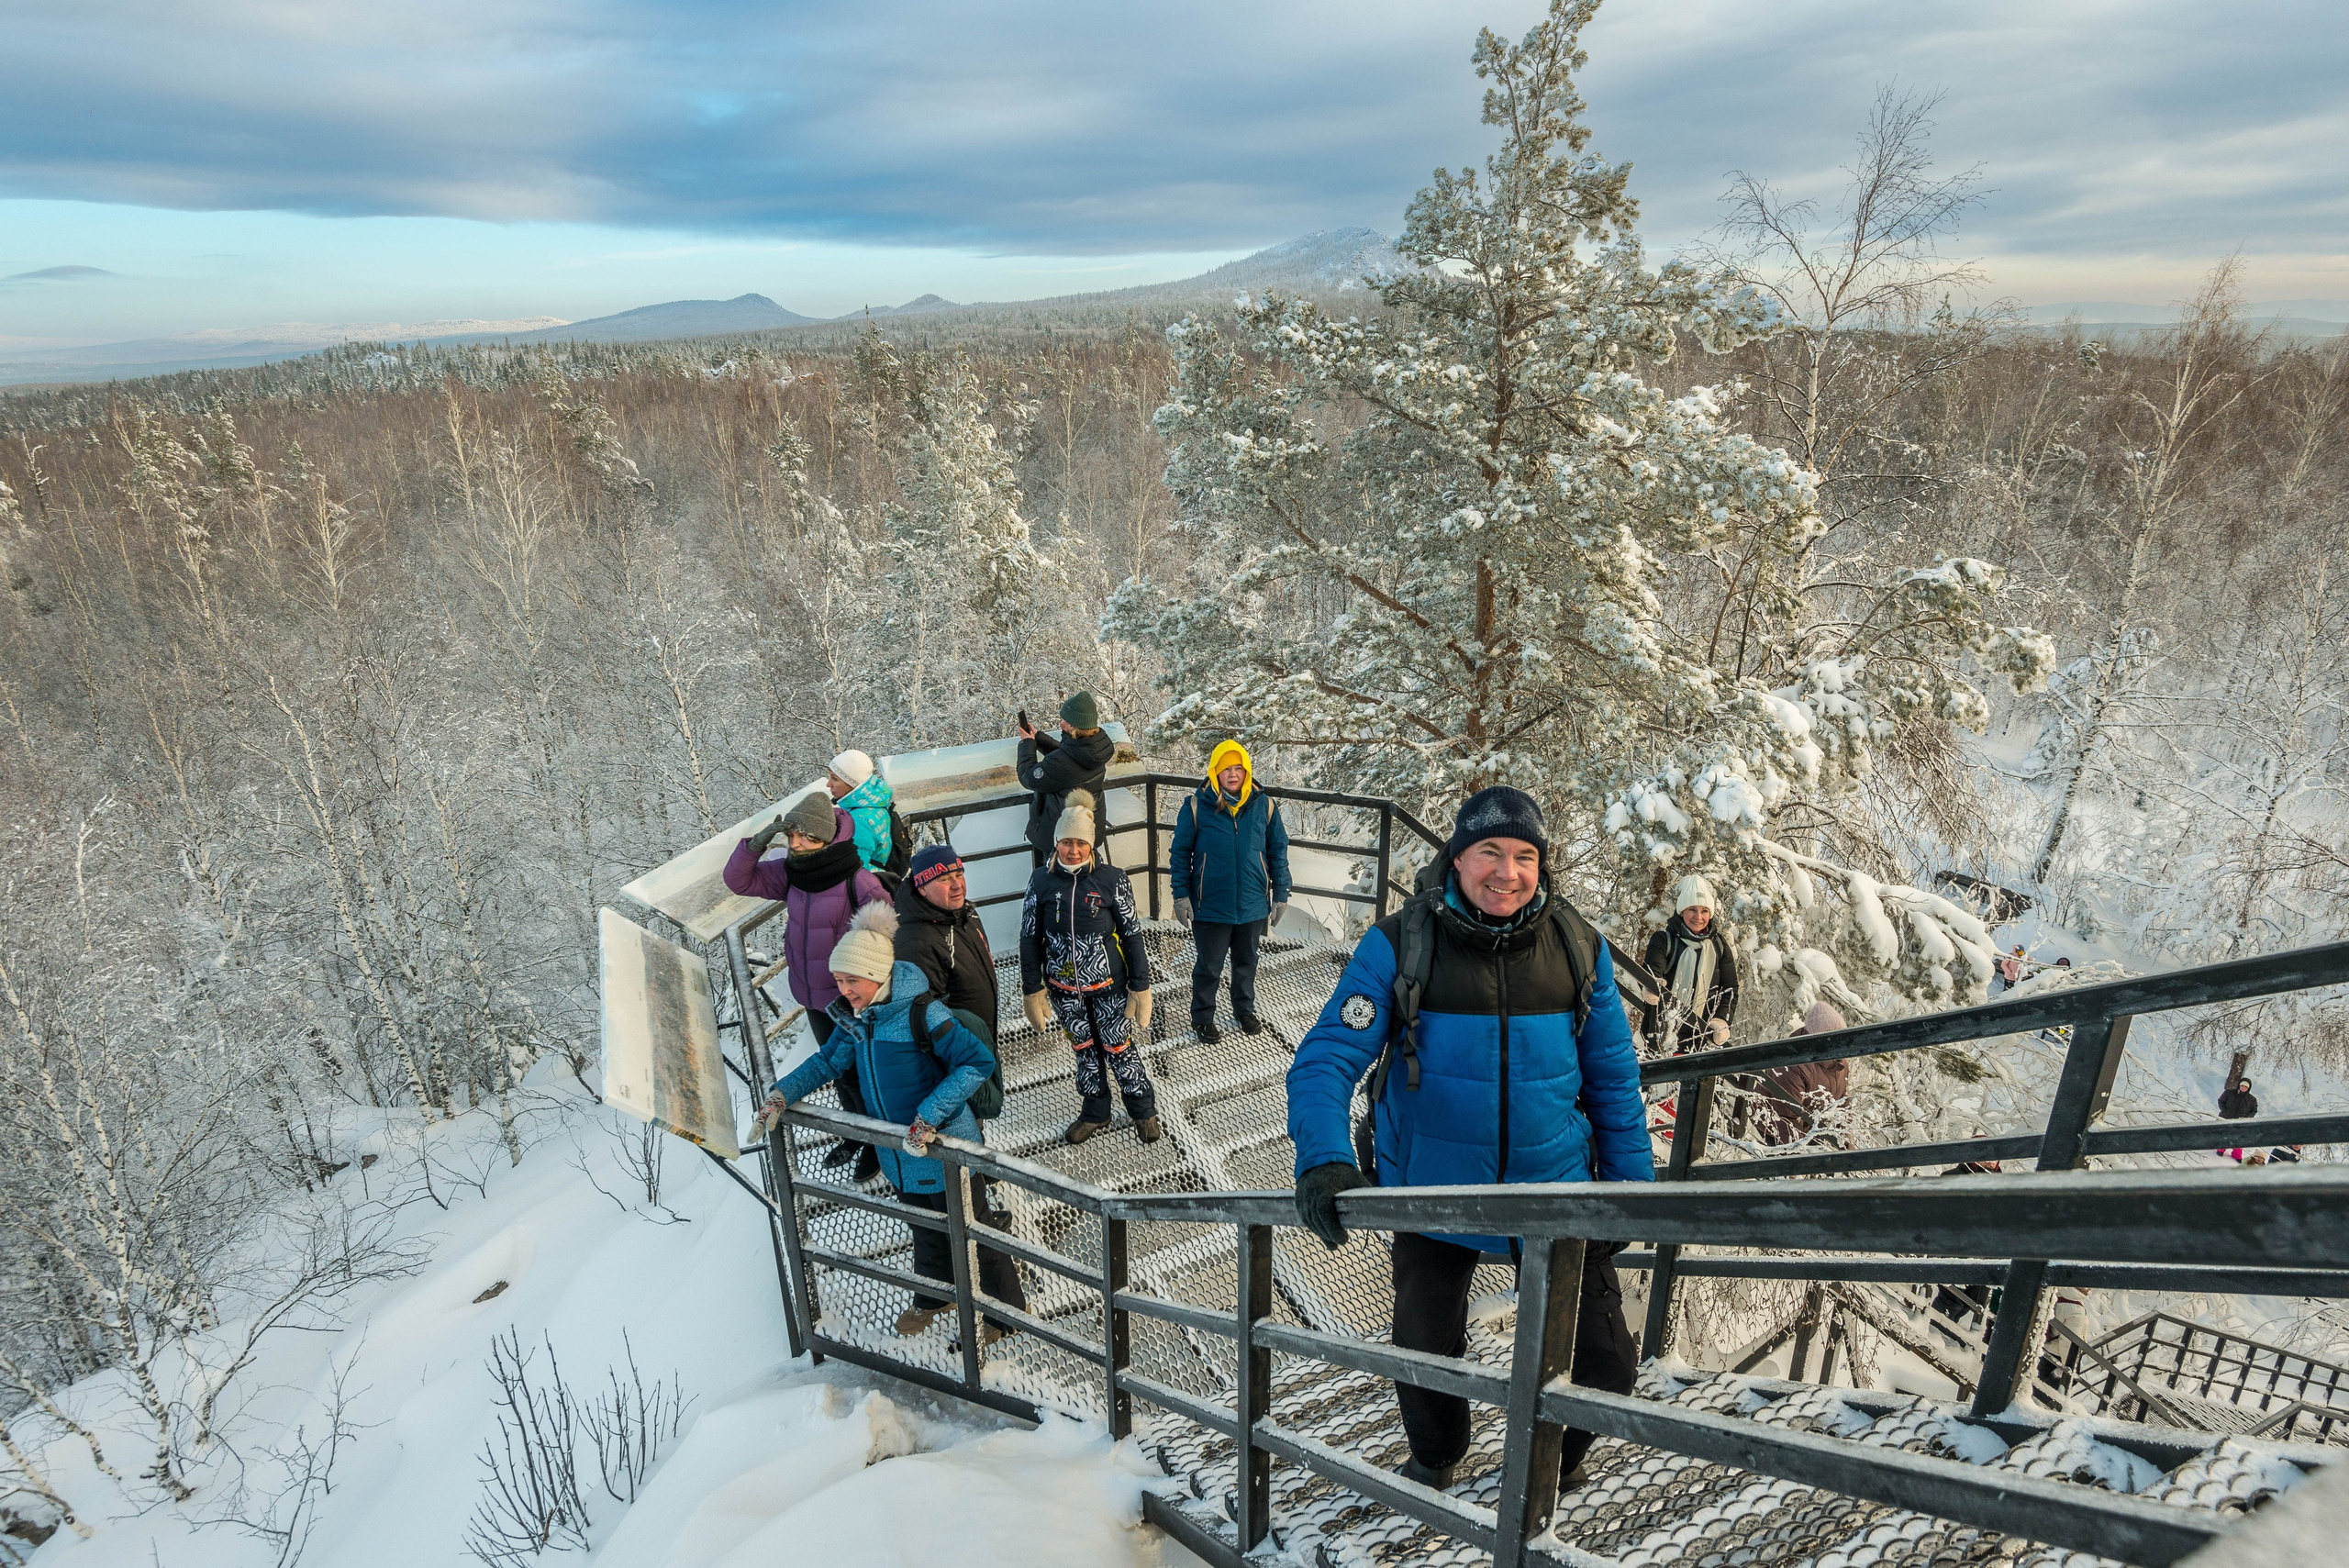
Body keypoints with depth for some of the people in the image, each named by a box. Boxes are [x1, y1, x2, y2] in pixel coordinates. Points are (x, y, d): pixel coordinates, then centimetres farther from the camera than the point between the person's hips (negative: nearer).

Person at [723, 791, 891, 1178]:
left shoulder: (856, 881, -26)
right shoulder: (791, 872, -7)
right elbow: (737, 880, -2)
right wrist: (756, 844, -20)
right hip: (813, 1000, 6)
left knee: (861, 1077, 12)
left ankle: (879, 1146, 36)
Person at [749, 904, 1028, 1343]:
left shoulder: (923, 1013, -28)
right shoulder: (854, 1017, -4)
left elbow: (979, 1062, -32)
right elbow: (829, 1061, 12)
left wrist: (929, 1115, -36)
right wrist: (783, 1092, -1)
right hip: (900, 1156, 7)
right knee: (926, 1231, 28)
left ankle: (1007, 1309, 34)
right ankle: (934, 1297, 53)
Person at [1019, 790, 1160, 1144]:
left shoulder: (1112, 879, -13)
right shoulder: (1042, 881, -8)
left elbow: (1133, 935, -7)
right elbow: (1030, 938, -1)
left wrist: (1141, 987, -6)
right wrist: (1032, 991, 0)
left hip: (1107, 984, -2)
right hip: (1063, 987, 2)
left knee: (1118, 1048, 8)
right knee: (1084, 1048, 17)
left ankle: (1144, 1110, 30)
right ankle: (1095, 1112, 37)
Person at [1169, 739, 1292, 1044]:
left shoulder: (1263, 806, -3)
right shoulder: (1197, 807, -10)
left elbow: (1278, 852, 5)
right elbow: (1180, 853, -3)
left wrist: (1281, 894, 5)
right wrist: (1180, 894, -7)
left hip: (1253, 906, 3)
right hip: (1210, 906, -2)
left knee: (1247, 963, 20)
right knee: (1209, 967, 11)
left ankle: (1245, 1010, 41)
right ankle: (1202, 1018, 30)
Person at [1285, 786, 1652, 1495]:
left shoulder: (1577, 946, -6)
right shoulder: (1400, 945, -15)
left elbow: (1612, 1075, 4)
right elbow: (1328, 1057, -18)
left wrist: (1632, 1183, 6)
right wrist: (1324, 1160, -33)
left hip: (1555, 1188, 2)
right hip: (1436, 1193, -1)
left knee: (1604, 1361, 6)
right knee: (1426, 1353, 15)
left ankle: (1552, 1458, 42)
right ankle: (1433, 1465, 49)